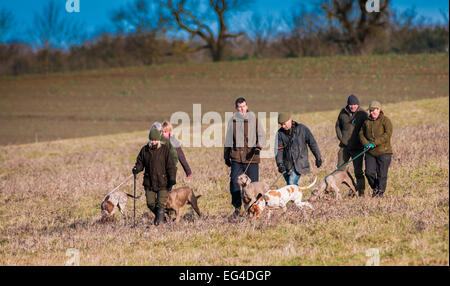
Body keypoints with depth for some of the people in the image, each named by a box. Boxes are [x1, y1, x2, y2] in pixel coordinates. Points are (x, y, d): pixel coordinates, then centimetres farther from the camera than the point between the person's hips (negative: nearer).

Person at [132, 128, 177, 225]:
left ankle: (159, 220, 9)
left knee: (161, 203, -8)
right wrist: (136, 169, -9)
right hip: (149, 182, 3)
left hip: (162, 182, -3)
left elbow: (170, 165, -4)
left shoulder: (165, 149, -4)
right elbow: (140, 163, 14)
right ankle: (158, 216, 31)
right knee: (150, 203, 5)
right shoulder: (145, 150, 4)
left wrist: (172, 179, -11)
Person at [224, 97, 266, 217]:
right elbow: (228, 139, 19)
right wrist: (226, 156, 18)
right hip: (236, 156, 1)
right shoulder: (232, 120, 12)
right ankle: (237, 207, -1)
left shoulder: (253, 118, 7)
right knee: (234, 181, -10)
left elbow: (262, 135, 9)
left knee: (253, 182, -3)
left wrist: (258, 146, -10)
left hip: (251, 155, -1)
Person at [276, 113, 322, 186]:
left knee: (292, 183, -19)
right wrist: (280, 163, -17)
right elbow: (278, 150, -3)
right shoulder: (280, 133, 1)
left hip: (299, 163, -4)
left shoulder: (302, 129, -3)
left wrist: (318, 158, 9)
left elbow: (312, 143, 5)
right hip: (287, 165, 4)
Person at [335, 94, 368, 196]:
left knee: (358, 171, -4)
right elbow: (338, 126, 18)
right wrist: (340, 137, 6)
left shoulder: (363, 114, -3)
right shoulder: (343, 112, 6)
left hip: (357, 147, -4)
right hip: (344, 146, 4)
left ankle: (361, 193, 3)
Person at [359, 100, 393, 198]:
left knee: (381, 174, -3)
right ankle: (375, 189, 19)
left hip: (383, 152, -4)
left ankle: (381, 192, 12)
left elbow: (387, 135, -17)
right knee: (369, 172, -4)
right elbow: (361, 133, 15)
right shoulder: (367, 121, 12)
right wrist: (366, 143, -6)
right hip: (370, 152, 4)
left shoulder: (385, 120, -6)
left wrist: (374, 143, -22)